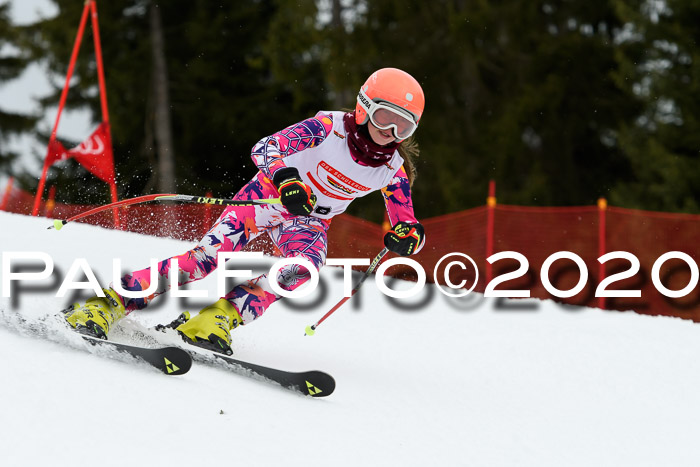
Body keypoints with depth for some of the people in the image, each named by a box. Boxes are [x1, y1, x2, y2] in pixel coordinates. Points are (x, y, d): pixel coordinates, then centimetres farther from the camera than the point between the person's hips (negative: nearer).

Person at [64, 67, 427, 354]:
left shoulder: (394, 170, -9)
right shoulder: (330, 127, -21)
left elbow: (410, 226, -1)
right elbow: (264, 149, -29)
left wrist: (407, 236, -28)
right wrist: (285, 180, -50)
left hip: (309, 221, 4)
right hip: (268, 198, -3)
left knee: (305, 266, -33)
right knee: (210, 254, -24)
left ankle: (219, 318, -35)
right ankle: (109, 303, -23)